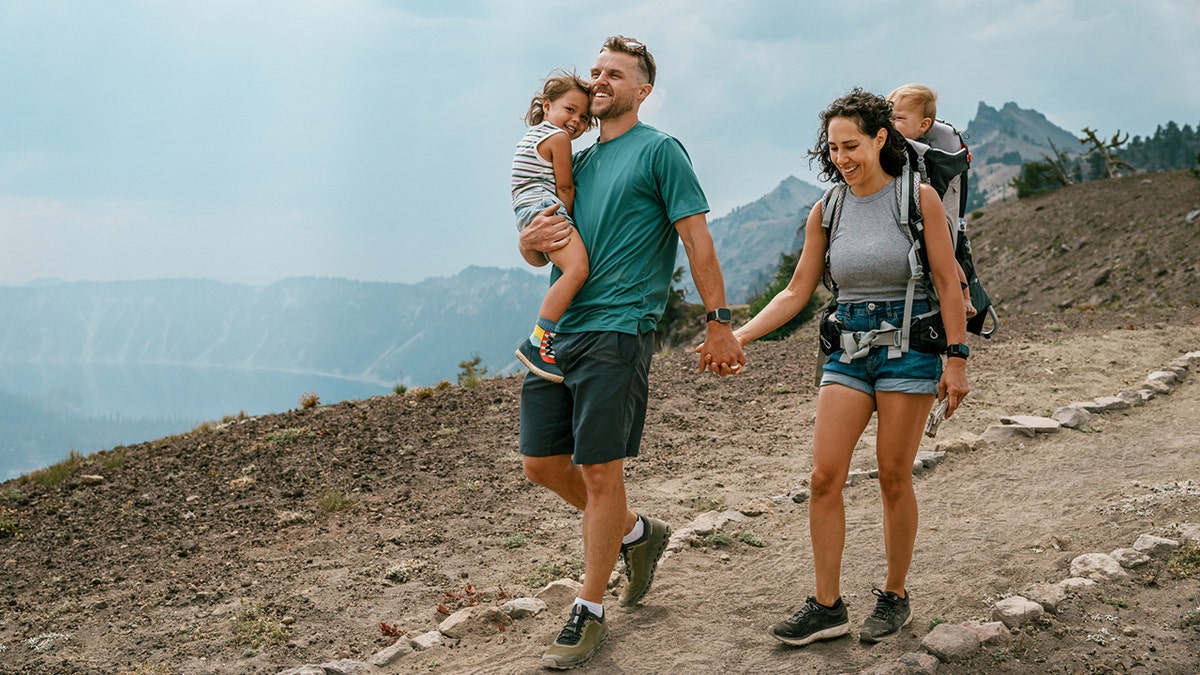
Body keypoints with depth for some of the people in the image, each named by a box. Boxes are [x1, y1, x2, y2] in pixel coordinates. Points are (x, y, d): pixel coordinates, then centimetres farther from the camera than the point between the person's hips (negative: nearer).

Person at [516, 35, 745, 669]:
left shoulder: (660, 151, 0)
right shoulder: (577, 159, 19)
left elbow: (698, 239, -6)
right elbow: (535, 253, 21)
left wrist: (718, 323, -12)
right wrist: (532, 240, -3)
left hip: (616, 332, -7)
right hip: (558, 331, 7)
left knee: (600, 473, -4)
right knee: (542, 463, 9)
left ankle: (589, 613, 10)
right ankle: (637, 531, 32)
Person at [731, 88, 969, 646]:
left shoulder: (918, 198, -5)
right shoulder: (826, 211, 5)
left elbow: (948, 284, -4)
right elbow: (797, 292, 8)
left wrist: (956, 358, -7)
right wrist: (740, 335, -3)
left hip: (908, 345, -4)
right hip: (849, 348, 4)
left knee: (894, 478, 1)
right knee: (824, 477, -4)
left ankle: (894, 596, 19)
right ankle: (826, 606, 5)